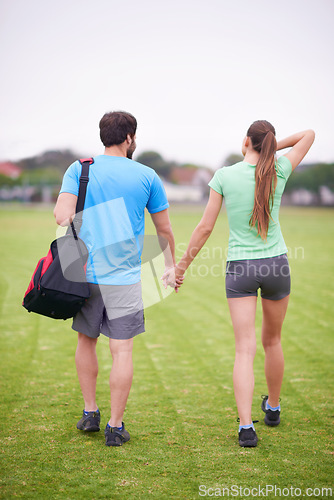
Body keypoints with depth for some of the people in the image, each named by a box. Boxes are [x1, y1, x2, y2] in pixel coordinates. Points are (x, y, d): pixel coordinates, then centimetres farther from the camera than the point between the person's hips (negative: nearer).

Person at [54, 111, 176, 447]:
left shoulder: (78, 170, 3)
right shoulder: (146, 176, 2)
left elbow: (62, 214, -13)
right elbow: (164, 229, 11)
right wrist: (172, 265, 24)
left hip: (85, 274, 2)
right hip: (125, 277, -2)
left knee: (86, 340, 19)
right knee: (122, 351, 2)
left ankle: (90, 413, 25)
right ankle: (115, 427, 5)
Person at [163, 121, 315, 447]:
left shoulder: (224, 176, -8)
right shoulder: (279, 171, -4)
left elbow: (205, 228, -5)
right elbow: (309, 134, 13)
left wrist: (181, 268, 4)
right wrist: (272, 149, 8)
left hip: (240, 269, -2)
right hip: (276, 264, 2)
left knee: (245, 349, -3)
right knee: (272, 341, 21)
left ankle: (246, 427, -14)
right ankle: (273, 408, 40)